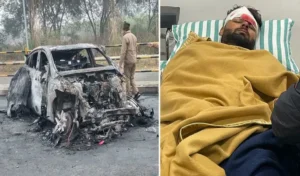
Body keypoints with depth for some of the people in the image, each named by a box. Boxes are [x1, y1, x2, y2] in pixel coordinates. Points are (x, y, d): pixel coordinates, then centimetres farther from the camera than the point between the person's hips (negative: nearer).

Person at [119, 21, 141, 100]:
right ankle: (136, 92, 4)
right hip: (134, 60, 7)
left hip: (127, 61, -7)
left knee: (127, 78, 3)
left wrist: (120, 63, -14)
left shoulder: (125, 37, -15)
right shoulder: (134, 36, 9)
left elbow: (123, 51, -18)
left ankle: (129, 95, 10)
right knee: (132, 77, 14)